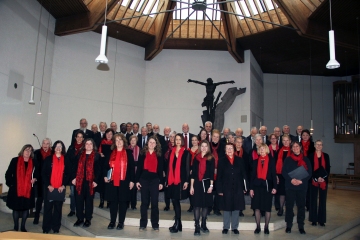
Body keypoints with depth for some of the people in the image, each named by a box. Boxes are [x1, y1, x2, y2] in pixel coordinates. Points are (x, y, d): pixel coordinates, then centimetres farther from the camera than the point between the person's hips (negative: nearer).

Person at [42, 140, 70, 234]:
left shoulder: (66, 160, 6)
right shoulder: (48, 159, 3)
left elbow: (68, 174, 4)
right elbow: (44, 173, -1)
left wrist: (63, 185, -6)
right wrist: (48, 185, -9)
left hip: (61, 188, 1)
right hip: (49, 188, -1)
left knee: (58, 208, 7)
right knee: (48, 207, 3)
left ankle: (56, 227, 18)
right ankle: (46, 228, 15)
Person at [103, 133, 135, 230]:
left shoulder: (128, 153, 1)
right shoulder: (111, 153, 9)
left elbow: (132, 167, -1)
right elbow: (106, 165, 12)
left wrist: (132, 180, -5)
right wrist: (105, 176, -2)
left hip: (124, 181, -2)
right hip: (112, 181, 2)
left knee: (123, 202, 4)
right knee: (113, 202, 8)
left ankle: (121, 222, 14)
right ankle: (112, 222, 19)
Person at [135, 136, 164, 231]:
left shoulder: (159, 155, 5)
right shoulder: (142, 154, 4)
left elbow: (160, 170, 6)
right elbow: (139, 168, 3)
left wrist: (161, 182, 1)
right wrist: (137, 180, -3)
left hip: (155, 180, 0)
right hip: (144, 180, 0)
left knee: (154, 202, 3)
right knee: (144, 202, 7)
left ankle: (155, 224, 13)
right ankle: (143, 224, 16)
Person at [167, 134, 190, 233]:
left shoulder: (186, 153, -2)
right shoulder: (172, 152, 11)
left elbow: (187, 168, -5)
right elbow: (169, 166, 13)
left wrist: (187, 181, -10)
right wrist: (167, 179, 10)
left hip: (181, 180, -5)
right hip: (172, 180, 5)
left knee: (176, 201, -7)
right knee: (174, 202, 9)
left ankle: (176, 225, 1)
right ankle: (178, 224, 20)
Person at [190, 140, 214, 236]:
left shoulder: (211, 159, 3)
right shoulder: (196, 158, 5)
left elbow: (212, 173, 1)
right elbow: (193, 172, 4)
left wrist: (211, 185, -6)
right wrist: (191, 186, 1)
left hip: (207, 183, 0)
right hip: (197, 183, 0)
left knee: (205, 205, 9)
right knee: (197, 205, -2)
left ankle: (203, 225, 23)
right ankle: (197, 226, 3)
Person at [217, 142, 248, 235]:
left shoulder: (239, 160, 6)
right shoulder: (221, 161, 1)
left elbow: (244, 175, 5)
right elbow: (219, 176, -2)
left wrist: (245, 187, -1)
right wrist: (219, 189, -7)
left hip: (238, 188, 2)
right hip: (226, 188, -1)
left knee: (236, 208, 8)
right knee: (226, 208, 6)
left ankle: (235, 227, 20)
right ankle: (226, 227, 19)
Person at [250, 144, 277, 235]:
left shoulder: (271, 160, 3)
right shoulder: (256, 161, 9)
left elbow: (274, 174, 0)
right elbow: (253, 175, 8)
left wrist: (274, 187, -8)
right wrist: (251, 188, 2)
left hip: (267, 185, -2)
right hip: (257, 185, 2)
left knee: (267, 208, 3)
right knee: (257, 207, 2)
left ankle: (266, 227, 16)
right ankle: (258, 227, 13)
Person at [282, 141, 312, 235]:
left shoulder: (306, 159, 7)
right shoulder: (288, 159, 5)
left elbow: (309, 172, 2)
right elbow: (284, 172, -1)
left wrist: (301, 181, -12)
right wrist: (291, 180, -16)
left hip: (302, 186, 1)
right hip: (290, 186, -1)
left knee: (301, 206, 5)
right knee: (289, 205, 2)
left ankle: (301, 226, 15)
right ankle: (288, 225, 11)